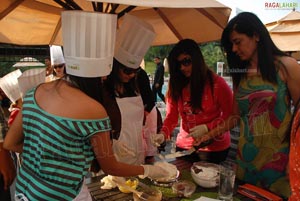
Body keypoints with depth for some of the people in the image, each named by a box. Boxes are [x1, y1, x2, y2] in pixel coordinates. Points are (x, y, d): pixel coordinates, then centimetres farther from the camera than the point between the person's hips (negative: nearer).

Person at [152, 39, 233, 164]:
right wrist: (163, 134, -19)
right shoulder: (176, 85, 0)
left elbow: (230, 116, -8)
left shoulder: (217, 83, -10)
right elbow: (171, 116, -1)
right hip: (184, 146, 3)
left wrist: (207, 127, -21)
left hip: (214, 148, -3)